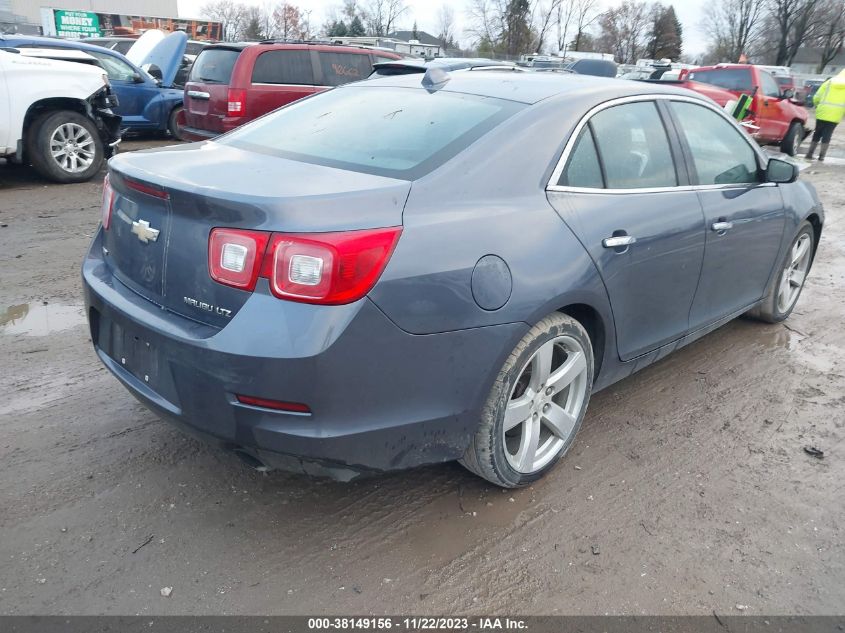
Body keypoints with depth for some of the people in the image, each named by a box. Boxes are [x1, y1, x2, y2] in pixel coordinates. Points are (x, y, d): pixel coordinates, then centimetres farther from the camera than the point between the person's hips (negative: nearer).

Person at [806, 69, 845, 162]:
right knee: (827, 136, 4)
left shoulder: (829, 82, 6)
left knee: (817, 134, 13)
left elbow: (816, 98, 3)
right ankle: (821, 156, 0)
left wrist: (818, 106, 21)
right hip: (835, 116, -1)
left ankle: (809, 154, 13)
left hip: (822, 113, 1)